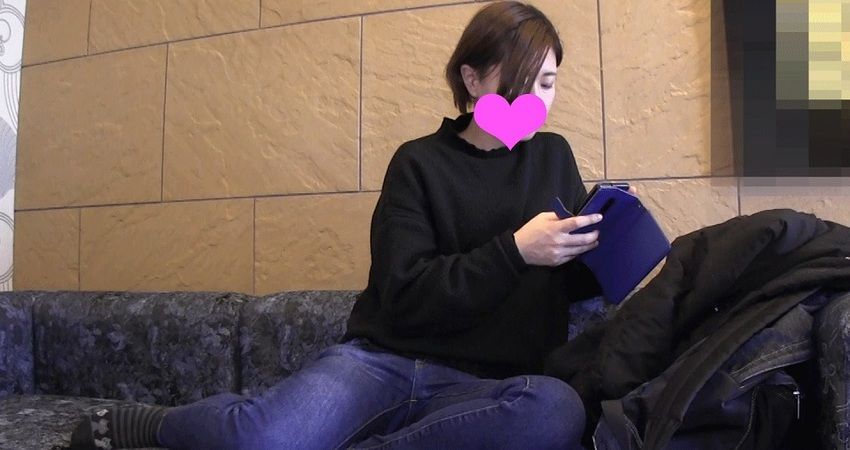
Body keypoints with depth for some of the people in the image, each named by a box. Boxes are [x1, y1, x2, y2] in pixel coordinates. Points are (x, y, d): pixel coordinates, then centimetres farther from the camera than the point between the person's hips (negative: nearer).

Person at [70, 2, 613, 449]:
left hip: (480, 385, 3)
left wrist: (604, 248, -3)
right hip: (383, 358, -2)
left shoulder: (553, 157, 14)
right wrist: (515, 250, -16)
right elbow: (406, 295, -7)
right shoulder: (420, 163, 4)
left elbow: (572, 282, 18)